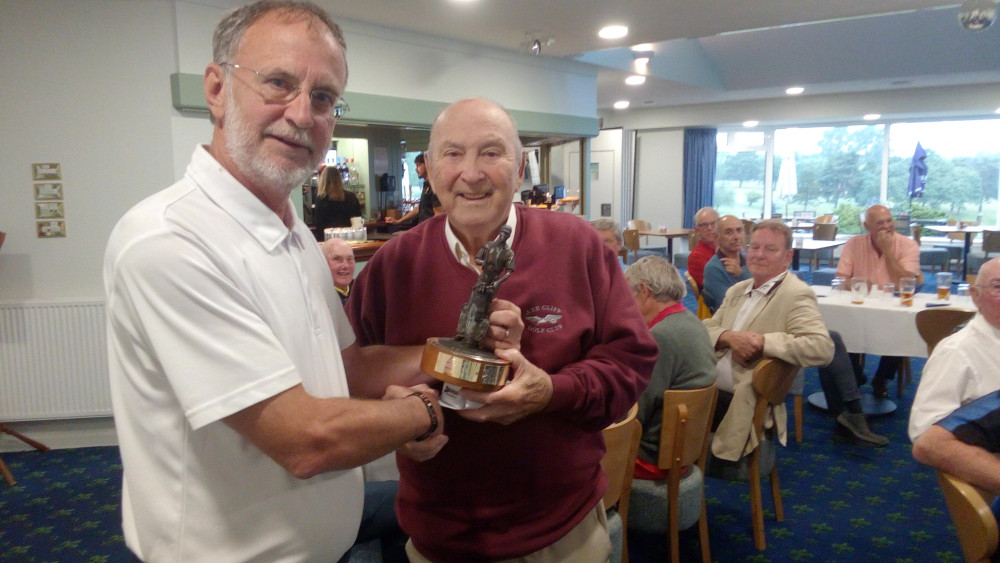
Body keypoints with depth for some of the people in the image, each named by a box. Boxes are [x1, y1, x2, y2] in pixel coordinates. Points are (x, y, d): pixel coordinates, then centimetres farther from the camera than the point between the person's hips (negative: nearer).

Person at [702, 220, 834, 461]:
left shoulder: (796, 295, -10)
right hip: (709, 389, 7)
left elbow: (822, 348, -23)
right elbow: (705, 328, 10)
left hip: (745, 405, -7)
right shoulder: (737, 290, 15)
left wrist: (763, 342, -23)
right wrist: (728, 336, -12)